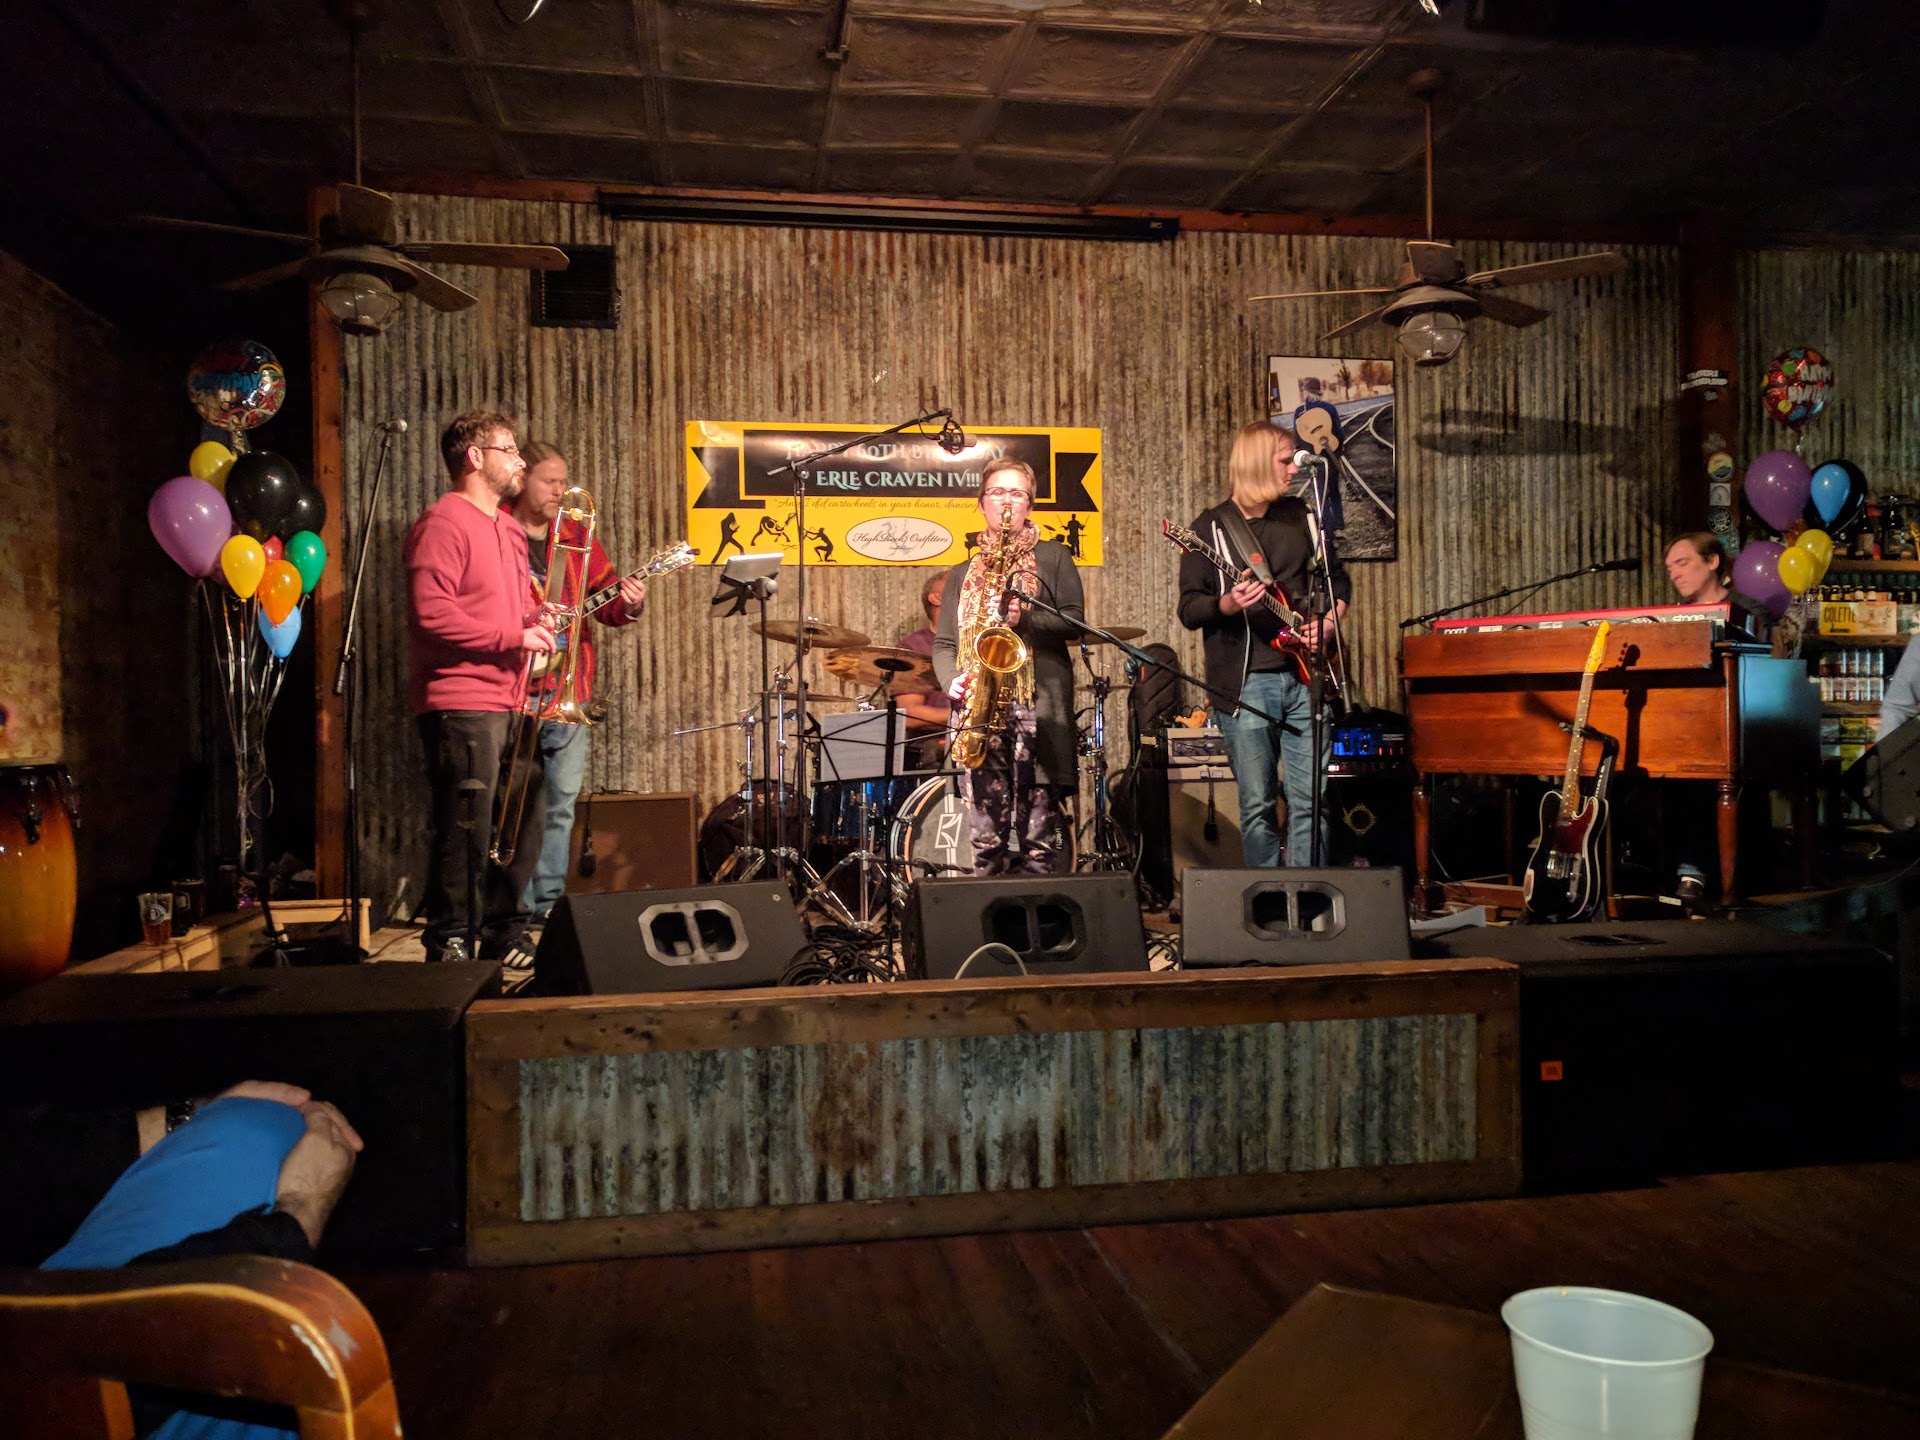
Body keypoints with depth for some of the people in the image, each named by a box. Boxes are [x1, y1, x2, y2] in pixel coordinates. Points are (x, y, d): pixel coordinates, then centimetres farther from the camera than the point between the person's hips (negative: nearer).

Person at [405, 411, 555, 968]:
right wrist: (513, 636, -16)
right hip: (461, 705, -9)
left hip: (511, 704, 9)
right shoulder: (444, 523, -9)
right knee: (467, 831, -6)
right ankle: (449, 946, 7)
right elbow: (432, 614, -20)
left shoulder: (508, 528, 21)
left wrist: (537, 627, 10)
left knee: (523, 824, 11)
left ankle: (504, 935, 23)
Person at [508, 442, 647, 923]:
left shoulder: (576, 537, 14)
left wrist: (629, 603, -10)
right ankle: (517, 905, 9)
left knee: (561, 802, 6)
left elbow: (605, 602, 11)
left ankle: (549, 902, 14)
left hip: (567, 686, 4)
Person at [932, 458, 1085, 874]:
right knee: (985, 832, 0)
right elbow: (942, 642, 17)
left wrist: (1026, 618, -15)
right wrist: (952, 680, -3)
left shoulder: (1053, 557, 14)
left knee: (1039, 829, -5)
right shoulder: (963, 572, 23)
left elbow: (1075, 621, 2)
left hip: (1038, 704, -3)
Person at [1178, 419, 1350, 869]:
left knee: (1310, 800, 1)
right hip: (1245, 683, -3)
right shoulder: (1211, 527, 1)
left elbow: (1338, 578, 23)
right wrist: (1227, 603, -23)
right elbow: (1188, 609, -3)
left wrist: (1329, 620, 4)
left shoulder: (1301, 516, 13)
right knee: (1258, 806, 1)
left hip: (1304, 674, 3)